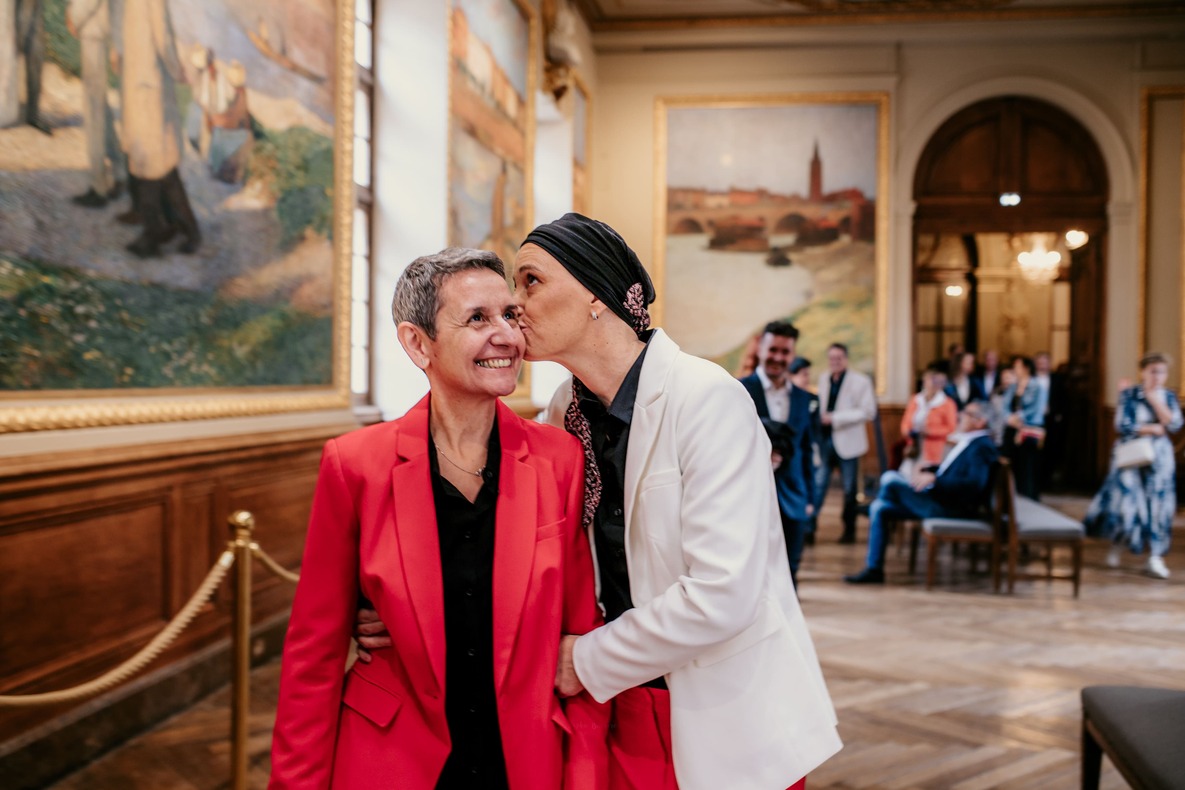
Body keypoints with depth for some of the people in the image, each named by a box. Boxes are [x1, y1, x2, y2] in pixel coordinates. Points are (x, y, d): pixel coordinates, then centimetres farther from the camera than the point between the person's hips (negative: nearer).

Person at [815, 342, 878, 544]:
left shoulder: (860, 381, -6)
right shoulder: (823, 379, 10)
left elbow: (868, 412, -13)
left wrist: (835, 418, -20)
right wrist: (820, 417, -1)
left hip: (846, 442, -4)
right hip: (825, 439, 4)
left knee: (849, 489, 7)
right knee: (818, 485, -1)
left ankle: (849, 531, 18)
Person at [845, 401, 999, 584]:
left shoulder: (982, 447, -15)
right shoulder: (969, 441, 15)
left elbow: (974, 484, -28)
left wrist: (933, 478, -29)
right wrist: (928, 470, 7)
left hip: (951, 507, -10)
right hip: (938, 499, 10)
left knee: (890, 479, -18)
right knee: (879, 508, 5)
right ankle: (873, 569, 6)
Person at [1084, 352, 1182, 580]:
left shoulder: (1169, 397, 6)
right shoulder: (1129, 395, -2)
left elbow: (1174, 424, -9)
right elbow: (1122, 426, -12)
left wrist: (1155, 399, -11)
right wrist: (1154, 429, -9)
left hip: (1159, 458, 2)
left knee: (1158, 505, -4)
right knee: (1125, 500, -5)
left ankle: (1155, 558, -1)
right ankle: (1117, 547, 18)